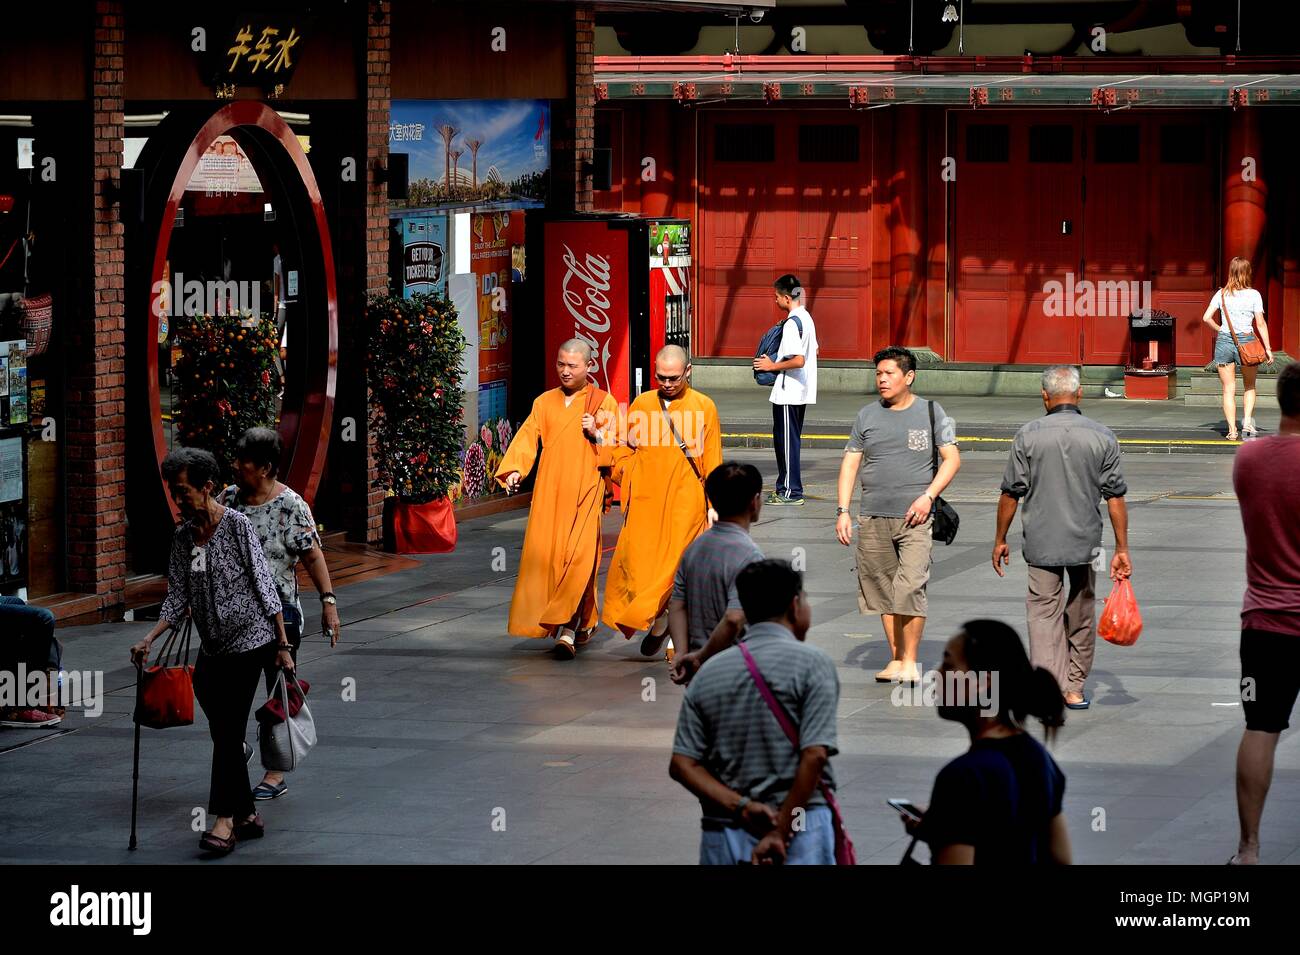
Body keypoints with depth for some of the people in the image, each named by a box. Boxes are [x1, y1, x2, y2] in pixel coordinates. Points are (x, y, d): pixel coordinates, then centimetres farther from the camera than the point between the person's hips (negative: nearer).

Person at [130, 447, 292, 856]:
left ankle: (224, 820, -12)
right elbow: (178, 597, 10)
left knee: (229, 730, -11)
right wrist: (149, 639, -4)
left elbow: (264, 585, -9)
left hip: (249, 641, -7)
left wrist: (282, 645, -10)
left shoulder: (237, 525, -10)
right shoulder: (183, 536, 8)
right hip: (212, 649, 7)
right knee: (223, 732, 6)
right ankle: (247, 815, 15)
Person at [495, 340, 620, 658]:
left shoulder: (604, 403, 6)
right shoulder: (545, 402, 14)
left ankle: (568, 631, -19)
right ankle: (584, 623, 17)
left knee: (578, 559, -14)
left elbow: (618, 447, 3)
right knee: (545, 557, 2)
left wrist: (597, 435, -16)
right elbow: (527, 438, 3)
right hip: (549, 493, 4)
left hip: (584, 493, -4)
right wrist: (514, 470, -13)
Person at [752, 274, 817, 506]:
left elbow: (798, 360, -26)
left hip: (788, 391, -10)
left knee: (786, 440, -4)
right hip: (801, 391, 10)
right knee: (787, 439, 16)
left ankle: (791, 491, -1)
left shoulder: (792, 323, -19)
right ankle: (785, 487, 21)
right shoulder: (806, 318, 11)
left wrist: (772, 366, -14)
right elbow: (814, 350, 22)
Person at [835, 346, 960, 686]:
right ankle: (896, 658, 14)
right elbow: (850, 463, 12)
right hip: (873, 517, 3)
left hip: (915, 517, -3)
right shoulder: (867, 416, 11)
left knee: (910, 587, -14)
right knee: (883, 590, 5)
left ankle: (910, 660, -5)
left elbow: (952, 459, 2)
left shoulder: (931, 412, 4)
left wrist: (928, 496, -11)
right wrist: (843, 511, 2)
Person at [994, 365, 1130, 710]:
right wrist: (1122, 549, 4)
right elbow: (1115, 497, -1)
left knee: (1044, 613, 1)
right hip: (1086, 540, 2)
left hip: (1041, 542, -2)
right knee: (1081, 617, 15)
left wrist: (1000, 540, 9)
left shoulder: (1028, 436, -4)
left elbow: (1010, 495, -2)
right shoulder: (1101, 436, -1)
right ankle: (1074, 688, 24)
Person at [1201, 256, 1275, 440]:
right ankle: (1247, 421, 1)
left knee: (1229, 389, 7)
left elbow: (1206, 318, -4)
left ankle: (1232, 430, 3)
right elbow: (1261, 323, -5)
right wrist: (1268, 348, -1)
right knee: (1249, 386, 19)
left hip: (1224, 341, 1)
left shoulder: (1222, 294, 1)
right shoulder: (1253, 295, -4)